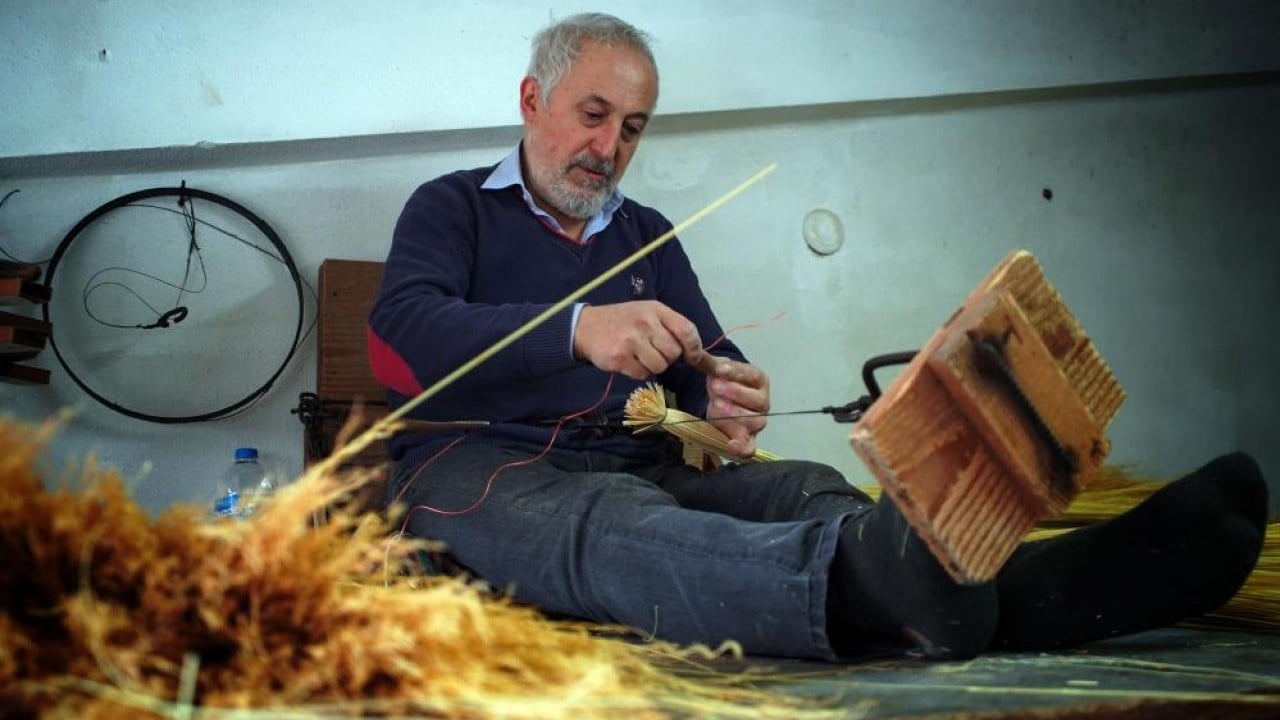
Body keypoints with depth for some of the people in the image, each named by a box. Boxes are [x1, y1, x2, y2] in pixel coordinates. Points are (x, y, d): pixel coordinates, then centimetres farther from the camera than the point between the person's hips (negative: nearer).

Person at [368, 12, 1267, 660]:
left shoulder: (648, 235, 24)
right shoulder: (452, 207, 10)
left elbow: (708, 363, 14)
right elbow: (404, 330, -10)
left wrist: (726, 401, -15)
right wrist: (578, 330, -28)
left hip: (639, 464, 5)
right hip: (481, 464, -4)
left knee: (804, 490, -27)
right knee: (610, 521, -40)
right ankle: (880, 588, -70)